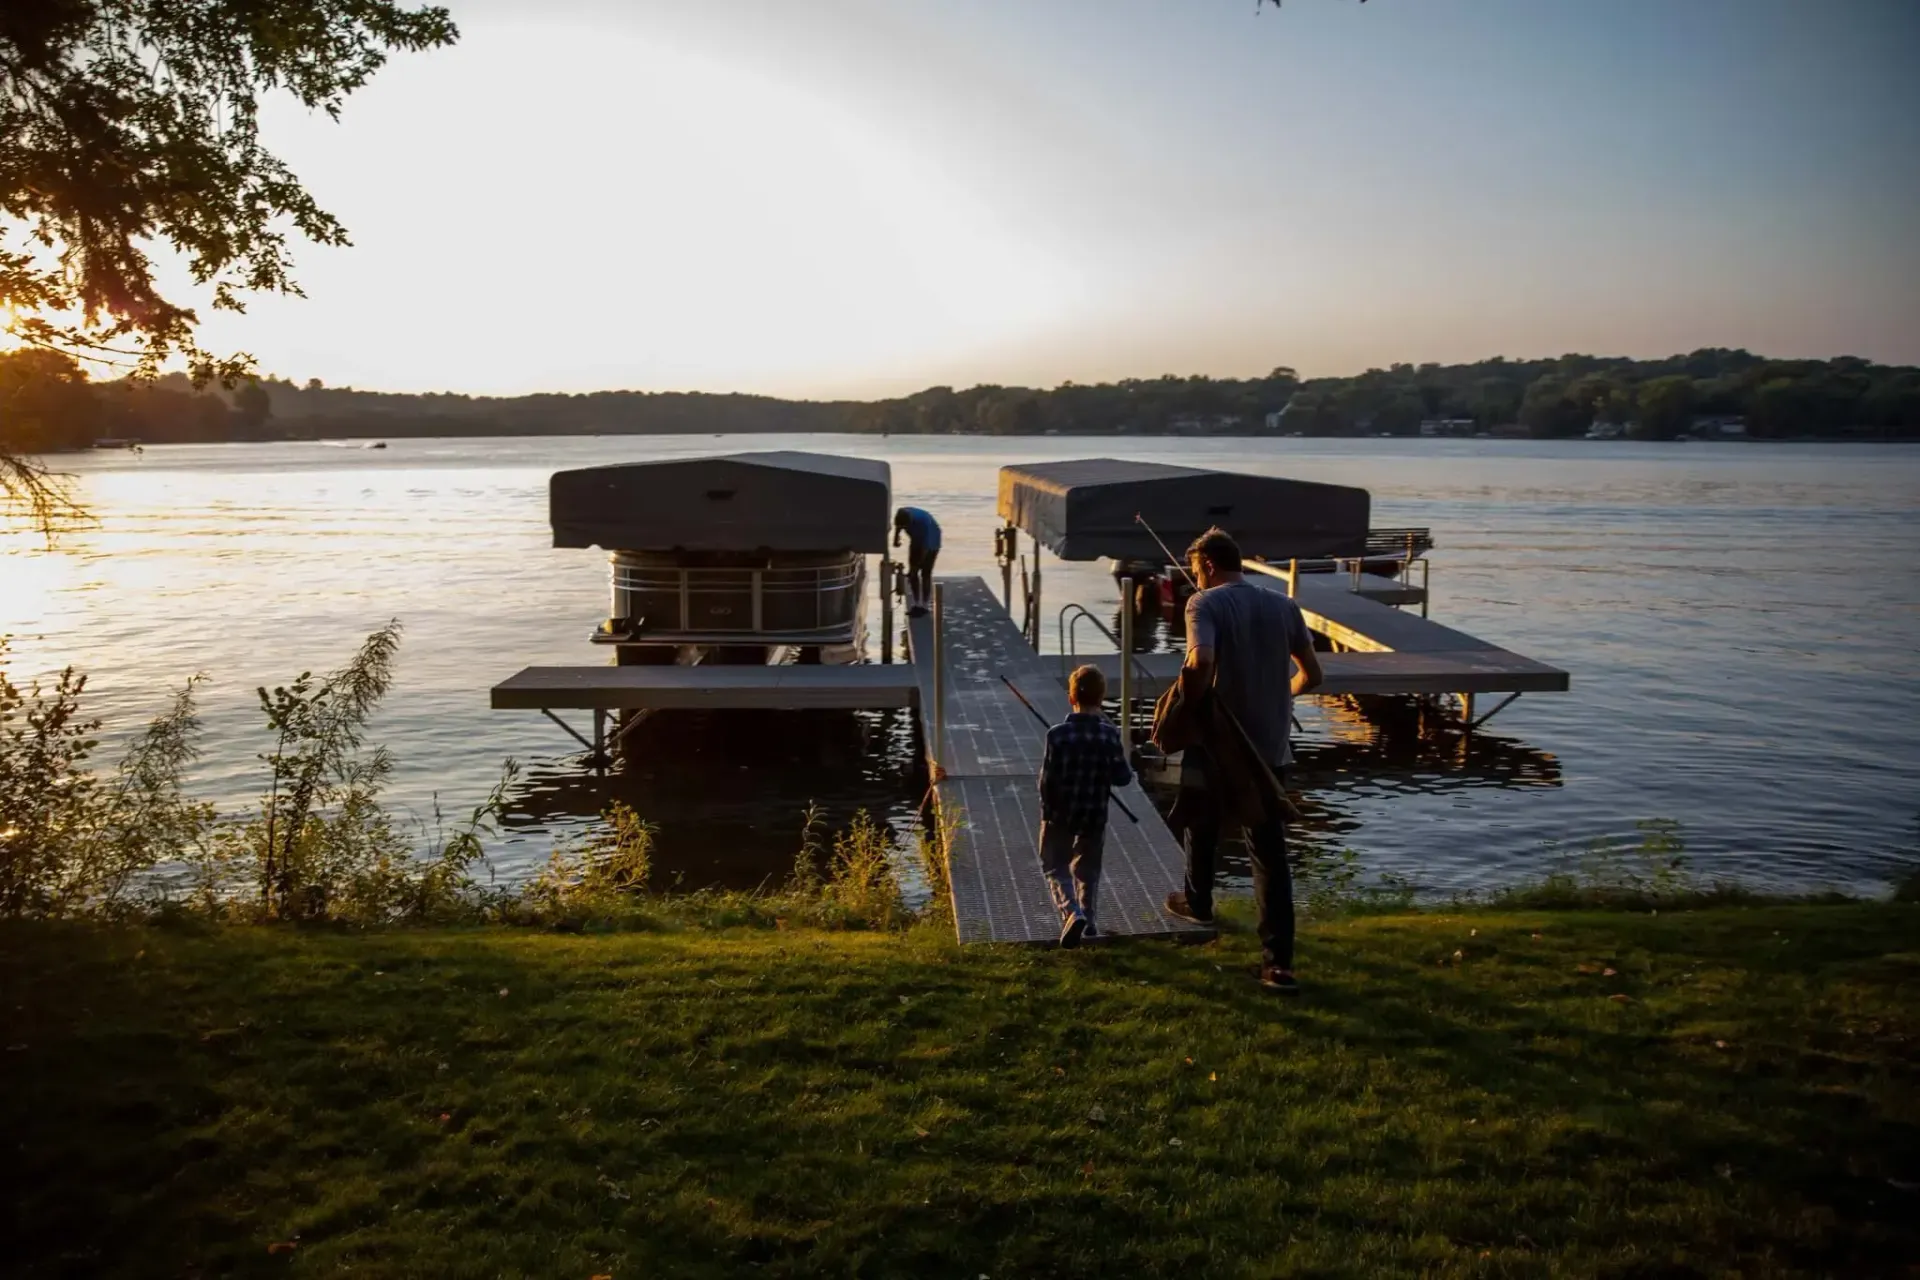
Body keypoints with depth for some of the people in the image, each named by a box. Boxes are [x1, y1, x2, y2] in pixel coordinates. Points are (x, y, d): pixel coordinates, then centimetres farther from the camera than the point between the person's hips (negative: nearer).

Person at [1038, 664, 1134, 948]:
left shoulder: (1058, 733, -16)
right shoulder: (1110, 735, -10)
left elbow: (1047, 780, -13)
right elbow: (1121, 778, -6)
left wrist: (1046, 811, 2)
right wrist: (1129, 771, 16)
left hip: (1060, 813, -2)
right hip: (1095, 815, 2)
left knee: (1055, 866, 10)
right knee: (1087, 868, 20)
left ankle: (1072, 913, -11)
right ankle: (1087, 920, 27)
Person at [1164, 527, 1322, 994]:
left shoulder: (1205, 603, -10)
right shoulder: (1284, 607, 5)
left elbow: (1200, 662, -28)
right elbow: (1312, 675, 9)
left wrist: (1186, 706, -13)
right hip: (1270, 749, 3)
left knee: (1202, 827, 25)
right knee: (1271, 855, 5)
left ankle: (1197, 903, 47)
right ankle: (1278, 962, 1)